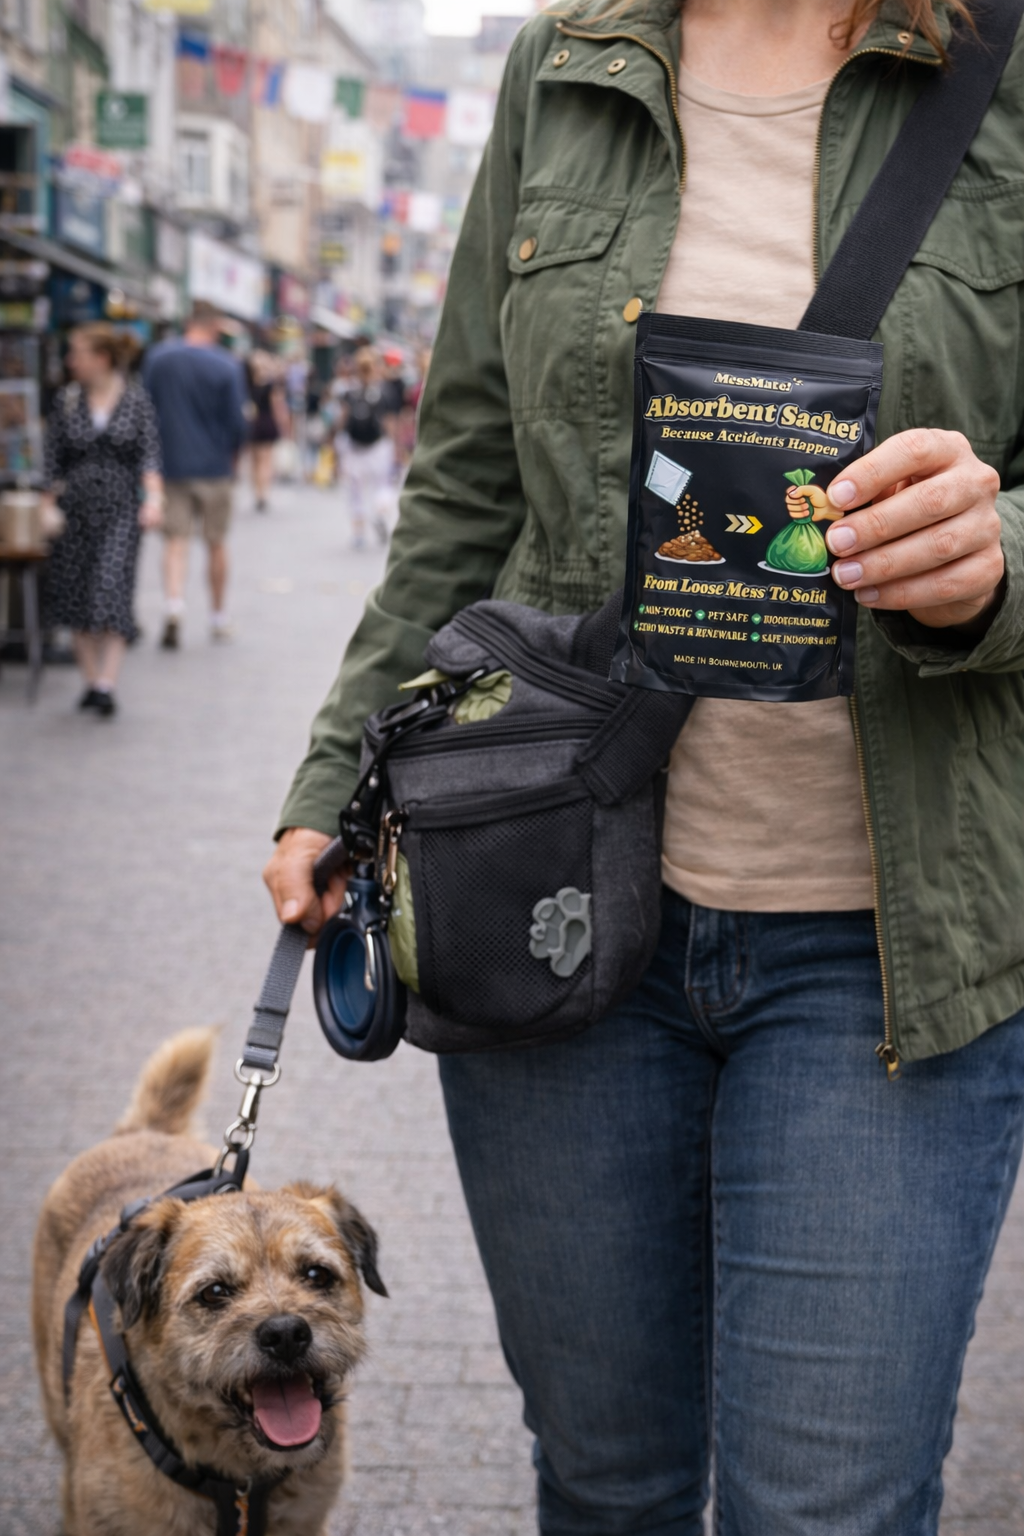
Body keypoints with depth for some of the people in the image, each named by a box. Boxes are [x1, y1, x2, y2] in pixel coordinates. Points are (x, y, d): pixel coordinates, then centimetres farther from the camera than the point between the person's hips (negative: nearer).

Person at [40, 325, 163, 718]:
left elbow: (150, 453, -4)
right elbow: (53, 459, 7)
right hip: (76, 508, 3)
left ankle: (106, 683, -14)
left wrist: (154, 497, -18)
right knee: (74, 594, 3)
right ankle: (90, 679, 14)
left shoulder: (136, 398, 0)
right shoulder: (67, 400, 5)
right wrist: (46, 507, 2)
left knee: (112, 590, -13)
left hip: (121, 509, -3)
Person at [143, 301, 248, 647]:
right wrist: (232, 456, 11)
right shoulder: (226, 366, -10)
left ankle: (173, 605, -20)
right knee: (216, 543, 11)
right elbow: (237, 422, -7)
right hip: (213, 466, -1)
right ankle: (219, 617, 21)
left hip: (171, 463, 1)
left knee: (175, 539, 3)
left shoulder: (157, 357, -2)